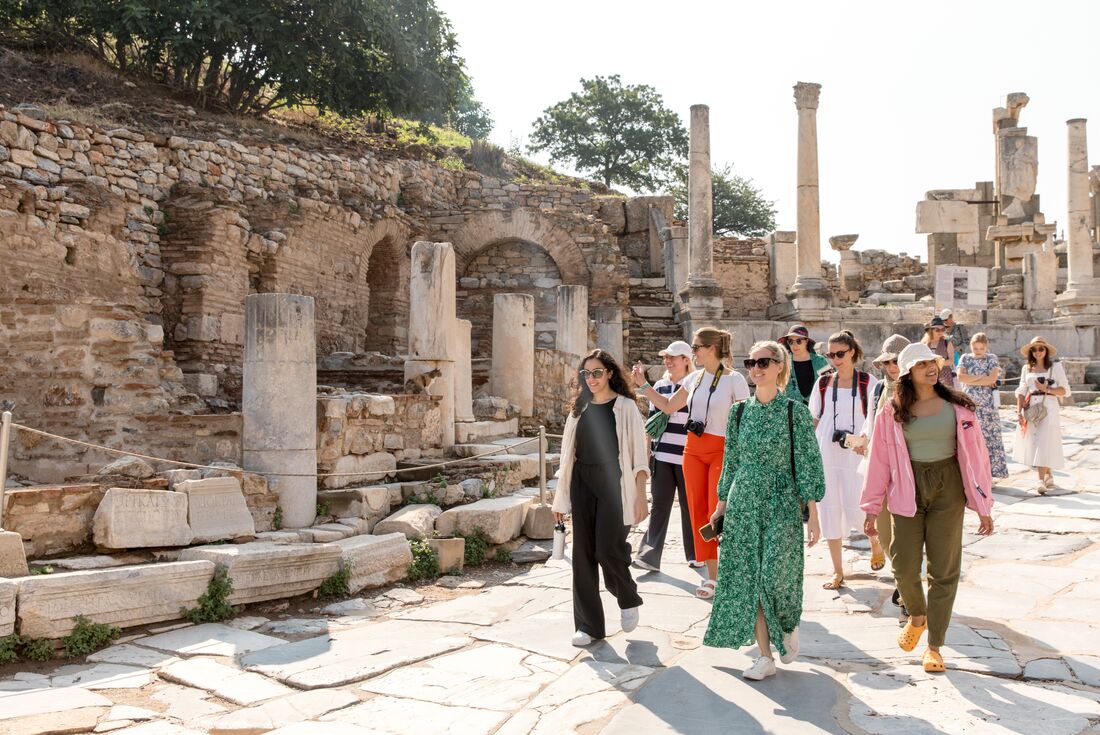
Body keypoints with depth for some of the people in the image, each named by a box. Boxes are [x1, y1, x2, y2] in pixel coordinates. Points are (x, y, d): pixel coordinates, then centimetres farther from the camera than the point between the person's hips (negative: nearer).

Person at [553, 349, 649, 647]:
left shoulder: (625, 407, -2)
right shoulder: (579, 408, 12)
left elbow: (638, 454, -5)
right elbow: (568, 453, 14)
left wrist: (640, 496, -12)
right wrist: (561, 496, 11)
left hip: (613, 484, -4)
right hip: (582, 485, 5)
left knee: (608, 549, -10)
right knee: (583, 553, 2)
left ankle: (628, 600, 22)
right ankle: (589, 624, 12)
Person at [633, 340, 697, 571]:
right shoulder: (659, 386, 11)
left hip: (687, 457, -4)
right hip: (662, 457, 4)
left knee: (688, 505, 7)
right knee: (659, 504, -1)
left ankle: (694, 554, 22)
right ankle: (649, 555, -4)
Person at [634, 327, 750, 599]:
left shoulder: (734, 380, -9)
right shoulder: (695, 378, 9)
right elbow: (668, 406, 19)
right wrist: (643, 385, 13)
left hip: (722, 450, -6)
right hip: (693, 449, 6)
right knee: (698, 512, 6)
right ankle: (711, 575, 15)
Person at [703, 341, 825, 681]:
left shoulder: (794, 411, -5)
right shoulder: (740, 412, 7)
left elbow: (808, 463, -5)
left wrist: (813, 515, -8)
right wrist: (721, 506, 13)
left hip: (782, 504, -4)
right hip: (743, 504, 4)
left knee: (776, 576, -8)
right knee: (748, 579, 2)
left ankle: (789, 625, 26)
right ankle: (765, 656, 13)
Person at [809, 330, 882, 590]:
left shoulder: (867, 382, -1)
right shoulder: (823, 383, 7)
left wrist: (863, 440, -21)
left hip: (857, 456, -3)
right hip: (826, 456, 3)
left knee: (858, 511, -6)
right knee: (830, 511, 4)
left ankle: (876, 543, 30)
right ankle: (837, 571, 16)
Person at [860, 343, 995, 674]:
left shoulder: (958, 407, 0)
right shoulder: (892, 412, 0)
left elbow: (975, 455, 2)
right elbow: (879, 460, 3)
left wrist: (983, 506, 1)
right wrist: (872, 506, 3)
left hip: (948, 489, 0)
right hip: (908, 490, 0)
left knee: (944, 571, 3)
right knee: (904, 567, 1)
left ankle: (934, 646, 16)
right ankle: (917, 616, 34)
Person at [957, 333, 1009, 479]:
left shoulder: (992, 358, 3)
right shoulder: (965, 358, 7)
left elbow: (993, 379, -11)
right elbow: (960, 377, -7)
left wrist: (970, 380, -10)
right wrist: (982, 377, -11)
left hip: (987, 403, -1)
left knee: (989, 435, -1)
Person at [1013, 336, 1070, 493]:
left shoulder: (1056, 367, 3)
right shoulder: (1026, 369, 12)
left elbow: (1065, 391, 0)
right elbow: (1021, 392, 9)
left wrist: (1046, 389, -14)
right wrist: (1019, 412, -1)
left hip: (1049, 409, -4)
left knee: (1044, 443, -12)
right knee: (1033, 444, 6)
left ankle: (1041, 481, -13)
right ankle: (1048, 475, 26)